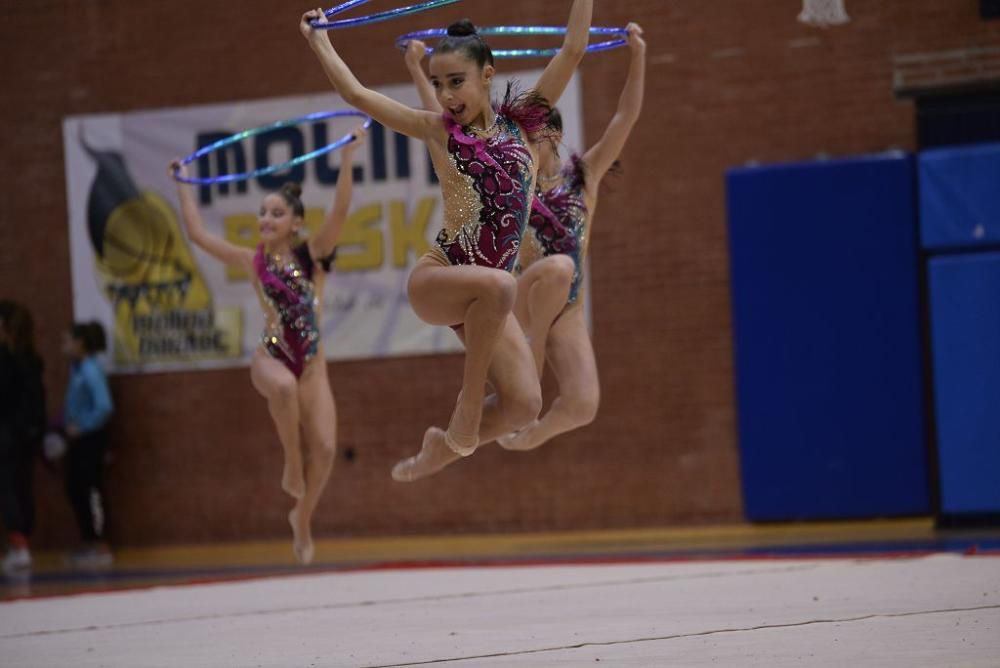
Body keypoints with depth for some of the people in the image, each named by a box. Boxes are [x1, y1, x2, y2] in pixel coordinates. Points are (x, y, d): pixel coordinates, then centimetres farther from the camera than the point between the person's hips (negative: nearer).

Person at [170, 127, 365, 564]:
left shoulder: (313, 255, 1)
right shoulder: (254, 261, 5)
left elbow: (340, 210, -14)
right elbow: (198, 233, 8)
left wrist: (348, 157, -22)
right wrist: (183, 184, 11)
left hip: (311, 363, 0)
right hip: (270, 358, 0)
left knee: (324, 448, -12)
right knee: (284, 386, -39)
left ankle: (302, 519, 13)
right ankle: (292, 465, -17)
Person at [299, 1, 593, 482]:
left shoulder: (523, 122, 7)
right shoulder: (438, 130, 2)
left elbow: (573, 51, 3)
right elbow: (356, 94, 6)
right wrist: (319, 41, 13)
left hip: (485, 295, 3)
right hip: (435, 280, -3)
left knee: (523, 405, -13)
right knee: (499, 284, -38)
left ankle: (445, 446, 16)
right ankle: (466, 412, -22)